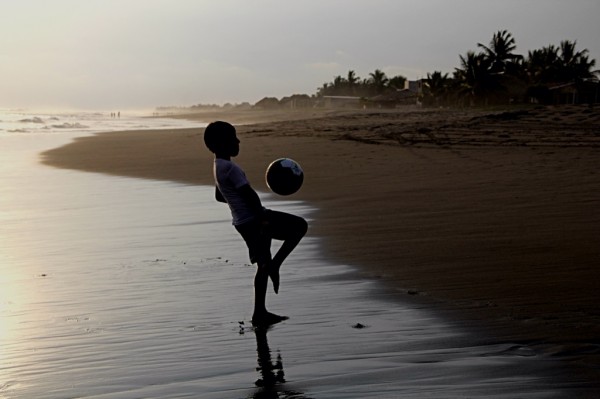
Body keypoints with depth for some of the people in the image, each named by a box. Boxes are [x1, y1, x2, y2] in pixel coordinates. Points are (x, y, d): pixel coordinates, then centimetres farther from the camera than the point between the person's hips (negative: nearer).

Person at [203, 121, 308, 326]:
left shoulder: (218, 167, 15)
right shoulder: (230, 167, -17)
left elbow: (219, 196, 27)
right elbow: (249, 193, -21)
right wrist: (263, 217, -17)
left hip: (243, 222, 10)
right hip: (254, 219, -10)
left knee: (263, 264, 16)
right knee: (299, 226, -6)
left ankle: (260, 313, 17)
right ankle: (274, 265, -7)